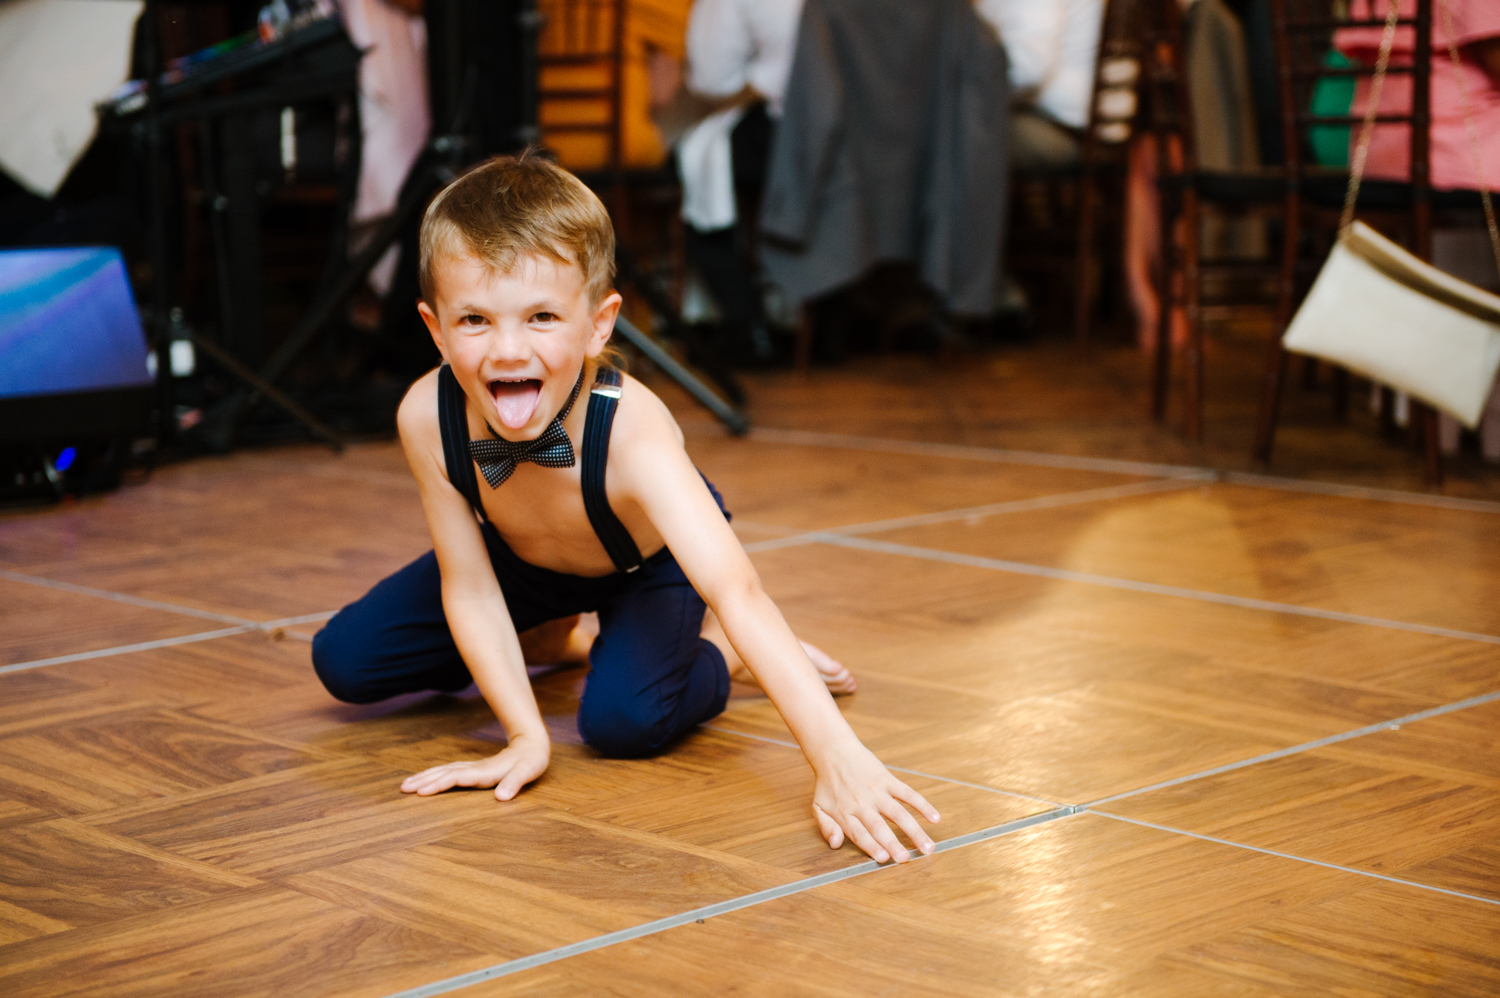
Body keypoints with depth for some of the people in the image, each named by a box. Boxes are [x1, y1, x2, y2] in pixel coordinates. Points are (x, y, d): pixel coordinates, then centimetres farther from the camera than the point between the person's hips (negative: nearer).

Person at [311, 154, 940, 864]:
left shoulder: (629, 431, -45)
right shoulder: (427, 418, -34)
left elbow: (736, 590, -55)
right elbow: (468, 586, -21)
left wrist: (838, 759, -65)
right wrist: (526, 736, -27)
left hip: (650, 566, -4)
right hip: (522, 559, 4)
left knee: (621, 720, -29)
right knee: (343, 660, 1)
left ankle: (712, 655, 5)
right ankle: (550, 635, 24)